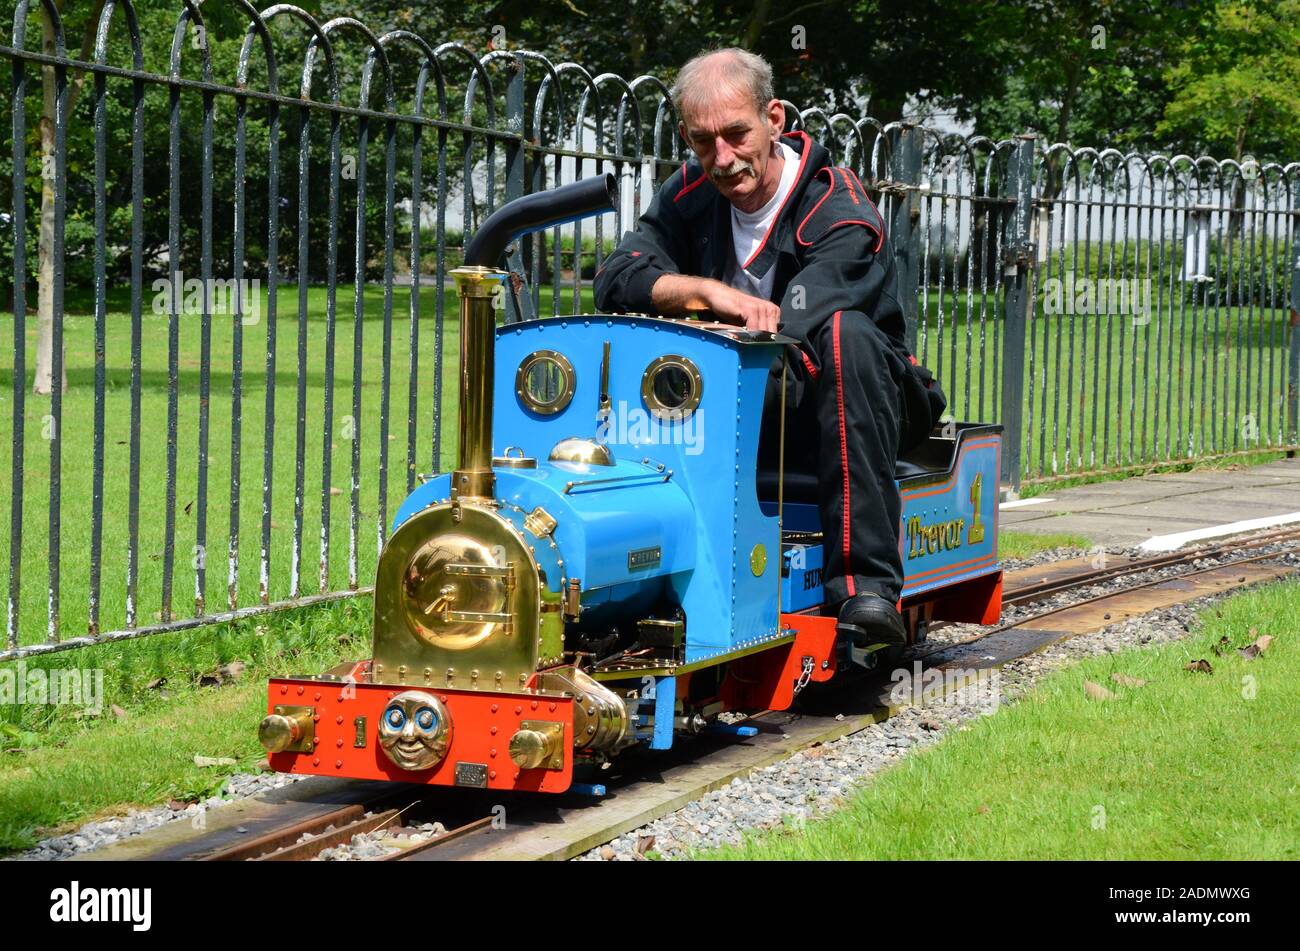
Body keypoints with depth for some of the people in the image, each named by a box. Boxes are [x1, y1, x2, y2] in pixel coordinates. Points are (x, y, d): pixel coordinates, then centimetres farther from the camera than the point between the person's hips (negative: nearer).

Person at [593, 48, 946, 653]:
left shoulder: (840, 214, -18)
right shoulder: (692, 195, 0)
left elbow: (790, 342, -30)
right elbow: (614, 281, -11)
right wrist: (710, 291, -27)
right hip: (753, 419, 4)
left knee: (844, 331, -38)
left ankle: (865, 587, -43)